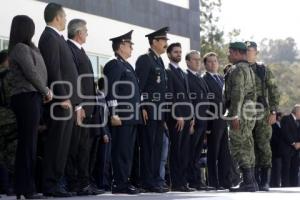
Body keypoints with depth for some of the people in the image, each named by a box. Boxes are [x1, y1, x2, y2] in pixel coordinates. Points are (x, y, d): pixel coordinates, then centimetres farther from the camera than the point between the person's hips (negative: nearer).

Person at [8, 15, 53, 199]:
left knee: (25, 143, 9)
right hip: (28, 97, -10)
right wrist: (46, 91, -1)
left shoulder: (26, 48, 21)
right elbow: (32, 73, -13)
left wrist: (45, 91, 2)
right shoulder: (21, 48, -8)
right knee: (29, 143, -9)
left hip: (29, 98, 10)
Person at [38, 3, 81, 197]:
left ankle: (57, 182, 12)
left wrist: (76, 103, 19)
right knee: (57, 143, -8)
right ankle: (51, 185, -6)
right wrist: (64, 97, -21)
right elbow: (53, 70, -17)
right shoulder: (50, 37, -8)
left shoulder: (57, 38, 22)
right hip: (61, 101, -9)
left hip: (68, 101, 9)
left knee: (62, 144, 9)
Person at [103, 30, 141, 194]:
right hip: (121, 117, -10)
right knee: (121, 150, -8)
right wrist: (114, 114, -20)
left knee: (128, 150, 10)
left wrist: (137, 113, 22)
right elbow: (111, 91, -15)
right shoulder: (114, 65, -7)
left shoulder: (127, 66, 22)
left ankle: (125, 181, 15)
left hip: (131, 117, 10)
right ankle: (119, 184, -6)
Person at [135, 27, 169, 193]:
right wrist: (141, 109, -19)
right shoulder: (145, 59, -7)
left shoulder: (159, 61, 20)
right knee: (148, 146, -6)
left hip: (160, 112, 9)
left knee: (157, 146, 9)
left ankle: (155, 179, 12)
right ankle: (148, 182, -4)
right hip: (149, 110, -9)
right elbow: (138, 85, -13)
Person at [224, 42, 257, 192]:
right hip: (250, 112, 10)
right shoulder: (249, 70, 20)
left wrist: (234, 115, -23)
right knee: (247, 146, 11)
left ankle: (248, 182, -12)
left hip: (240, 112, -10)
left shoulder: (236, 70, -12)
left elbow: (237, 93, -21)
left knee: (238, 148, -9)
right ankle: (251, 182, 13)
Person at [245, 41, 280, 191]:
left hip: (262, 114, -2)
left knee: (263, 146, -7)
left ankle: (265, 182, -3)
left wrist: (273, 112, -5)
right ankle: (254, 180, 11)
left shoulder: (264, 70, 4)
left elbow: (274, 92, 3)